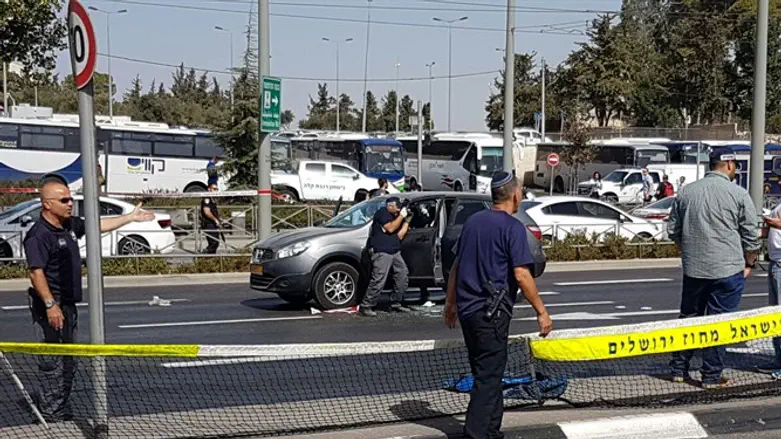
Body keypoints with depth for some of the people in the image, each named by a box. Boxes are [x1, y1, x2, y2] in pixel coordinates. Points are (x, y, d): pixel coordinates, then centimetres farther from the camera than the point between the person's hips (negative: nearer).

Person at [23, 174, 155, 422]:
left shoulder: (70, 225, 9)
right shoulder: (38, 235, -18)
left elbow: (99, 225, 24)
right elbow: (36, 272, -24)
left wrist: (131, 217, 27)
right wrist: (50, 305, -30)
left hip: (69, 305, 10)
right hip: (52, 307, -9)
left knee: (67, 363, 17)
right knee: (53, 362, -3)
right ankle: (53, 414, 5)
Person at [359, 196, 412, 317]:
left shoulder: (395, 217, 23)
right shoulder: (382, 213, -3)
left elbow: (399, 236, 17)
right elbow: (390, 228, -14)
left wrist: (407, 222, 14)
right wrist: (401, 216, -7)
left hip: (395, 252, 9)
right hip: (381, 252, -9)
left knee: (403, 276, 9)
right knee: (378, 281, -15)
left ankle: (396, 304, 20)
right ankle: (366, 307, -12)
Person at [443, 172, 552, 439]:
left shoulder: (473, 221, 11)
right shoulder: (512, 227, -12)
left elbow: (456, 265, 16)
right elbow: (521, 275, -18)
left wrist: (450, 302, 25)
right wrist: (541, 311, -12)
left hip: (467, 309, 8)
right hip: (492, 313, -8)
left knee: (488, 375, 18)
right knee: (488, 379, -2)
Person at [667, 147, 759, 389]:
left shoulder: (686, 192, 4)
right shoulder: (738, 194, -8)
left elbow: (673, 229, 13)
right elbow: (751, 235, -4)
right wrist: (749, 264, 9)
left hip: (692, 269, 4)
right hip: (728, 270, -4)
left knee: (688, 317, 16)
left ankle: (679, 369, 22)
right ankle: (712, 376, 8)